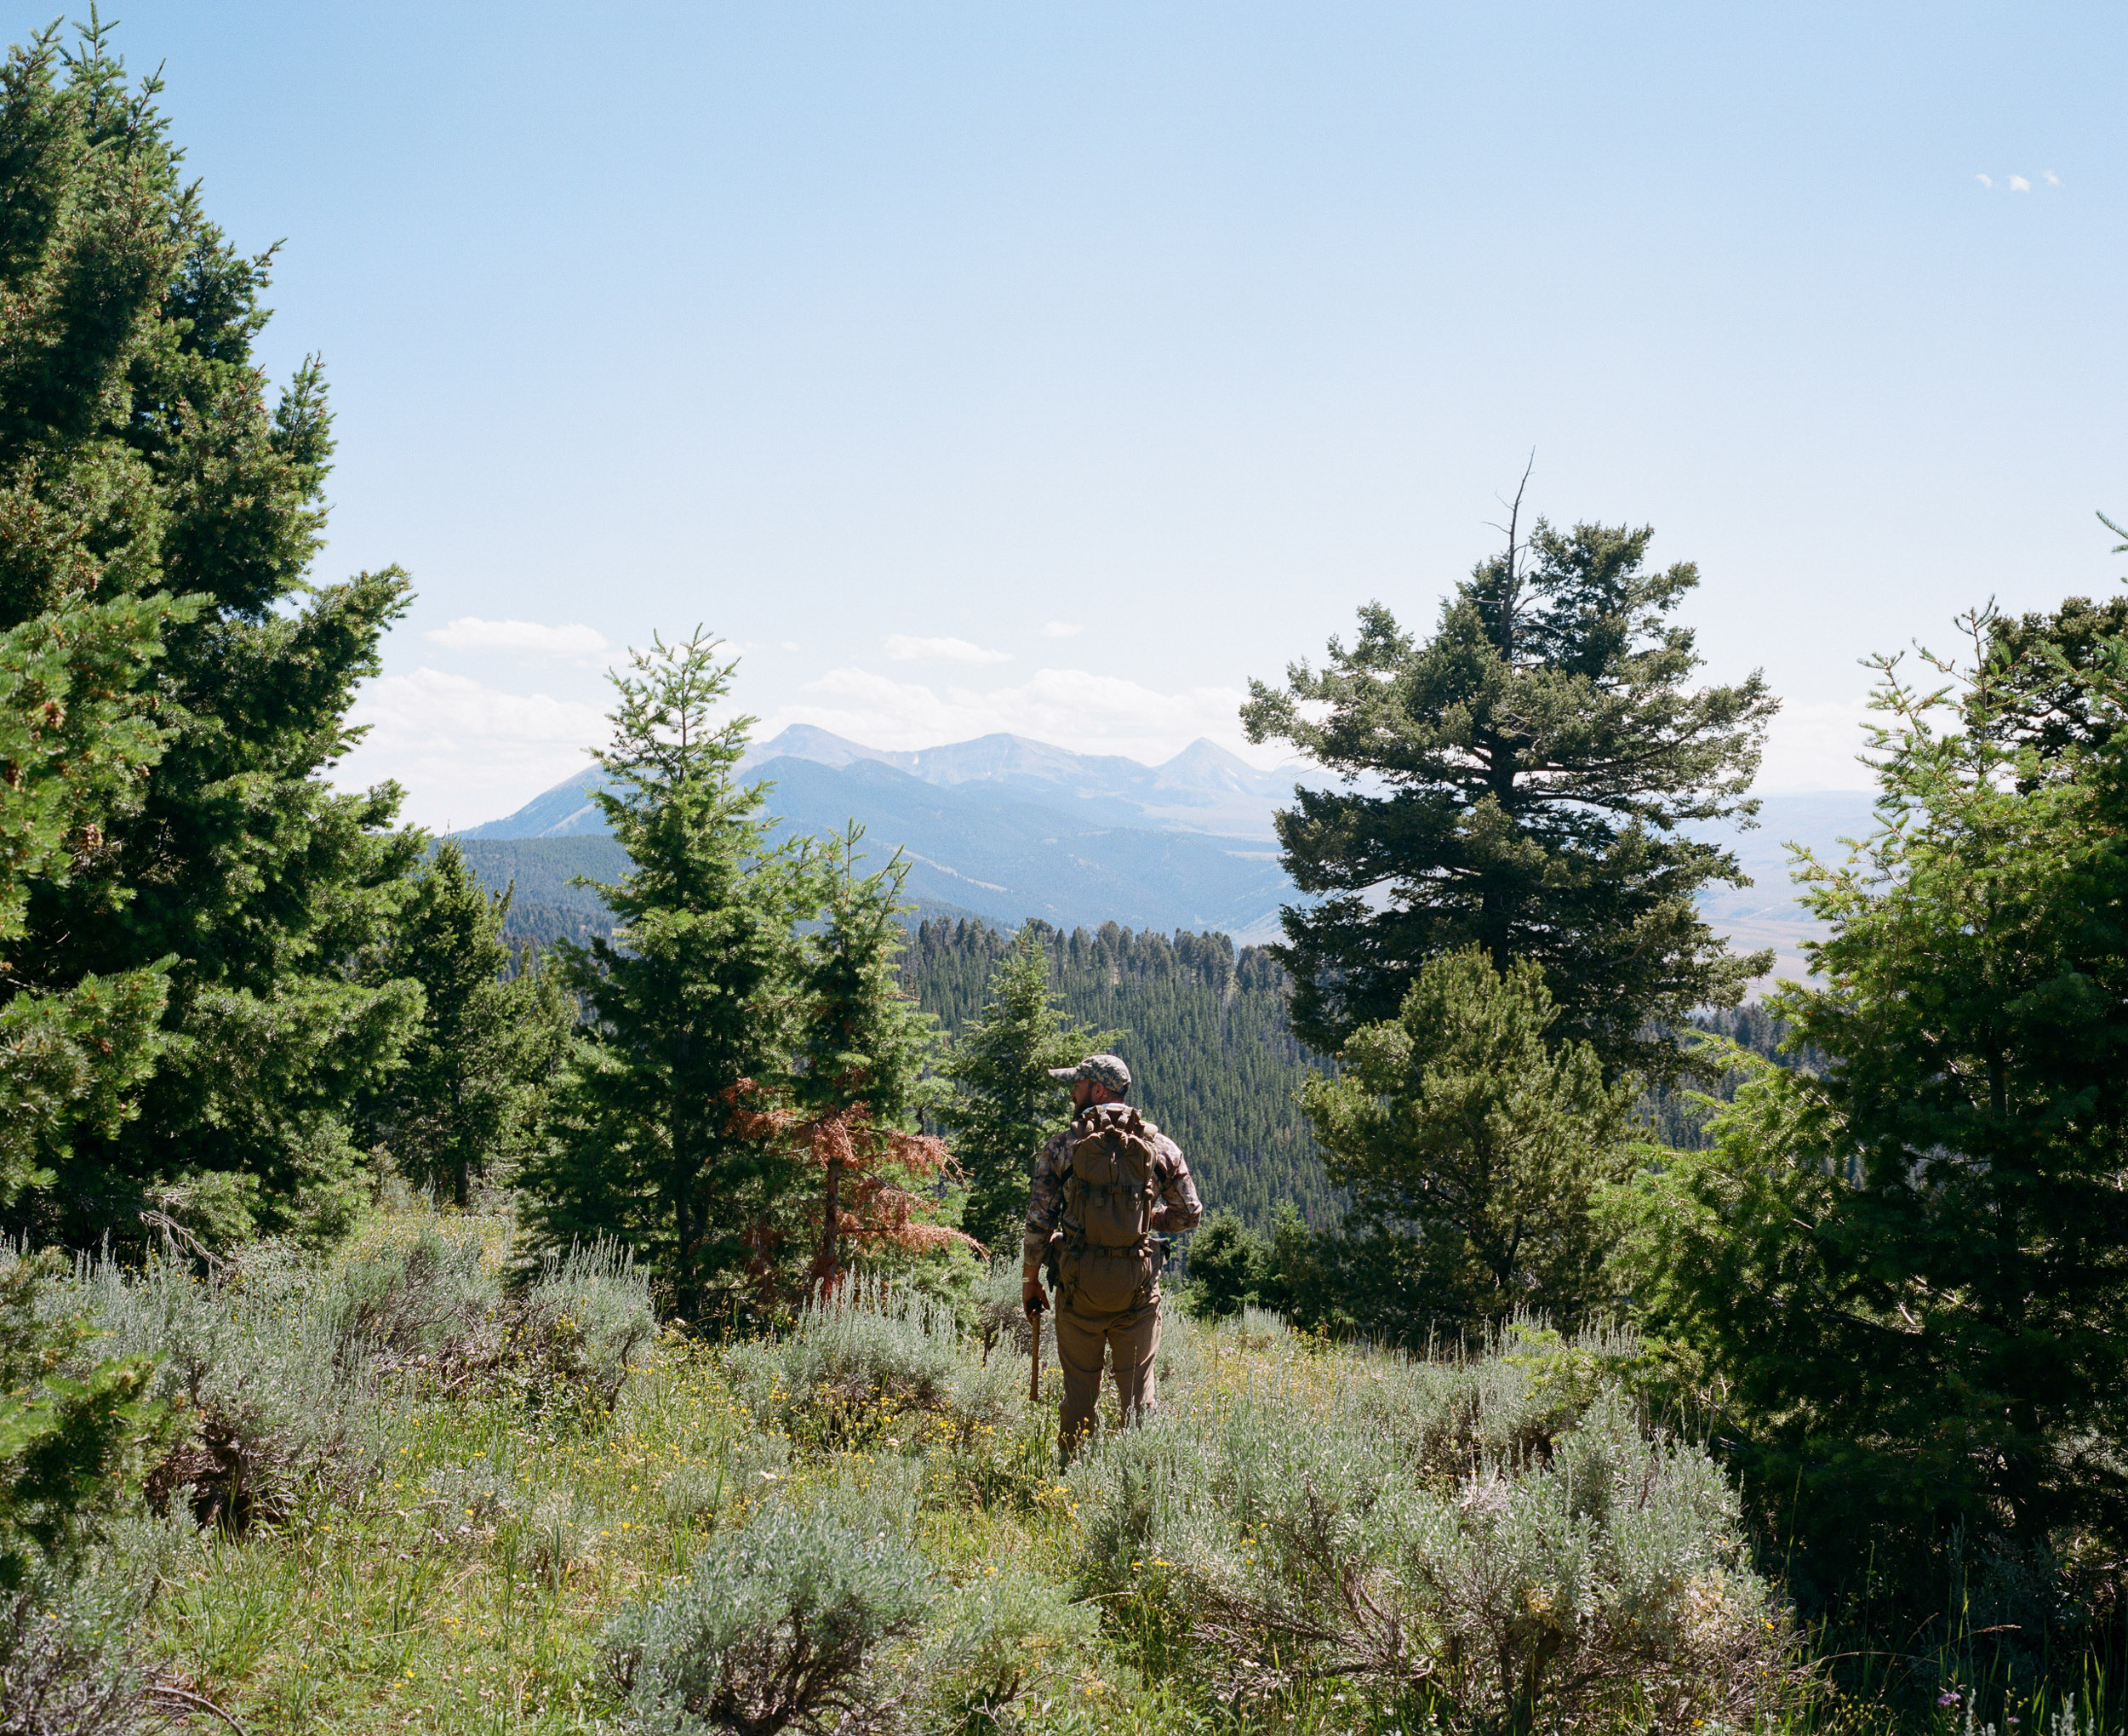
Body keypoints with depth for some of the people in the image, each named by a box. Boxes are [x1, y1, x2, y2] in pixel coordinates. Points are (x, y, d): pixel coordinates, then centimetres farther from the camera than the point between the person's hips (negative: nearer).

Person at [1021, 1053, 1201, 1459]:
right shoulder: (1159, 1146, 2)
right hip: (1138, 1284, 1)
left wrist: (1030, 1280, 7)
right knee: (1138, 1390, 8)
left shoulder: (1062, 1145, -2)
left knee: (1080, 1391, 9)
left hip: (1079, 1282, -1)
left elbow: (1039, 1220, -4)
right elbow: (1189, 1214, 5)